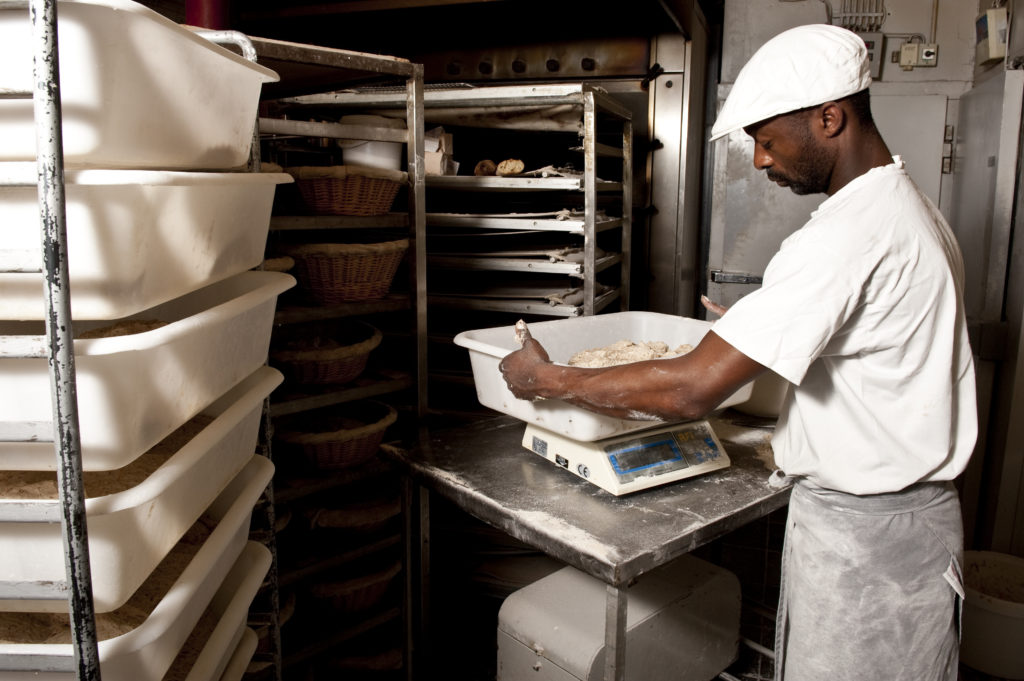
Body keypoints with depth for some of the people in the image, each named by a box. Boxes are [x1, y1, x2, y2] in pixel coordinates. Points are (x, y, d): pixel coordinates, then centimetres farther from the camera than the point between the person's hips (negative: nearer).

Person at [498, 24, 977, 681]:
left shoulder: (846, 234, -26)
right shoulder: (910, 206, 7)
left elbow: (692, 390, -29)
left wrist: (548, 379, -18)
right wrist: (754, 331, 21)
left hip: (863, 530, -9)